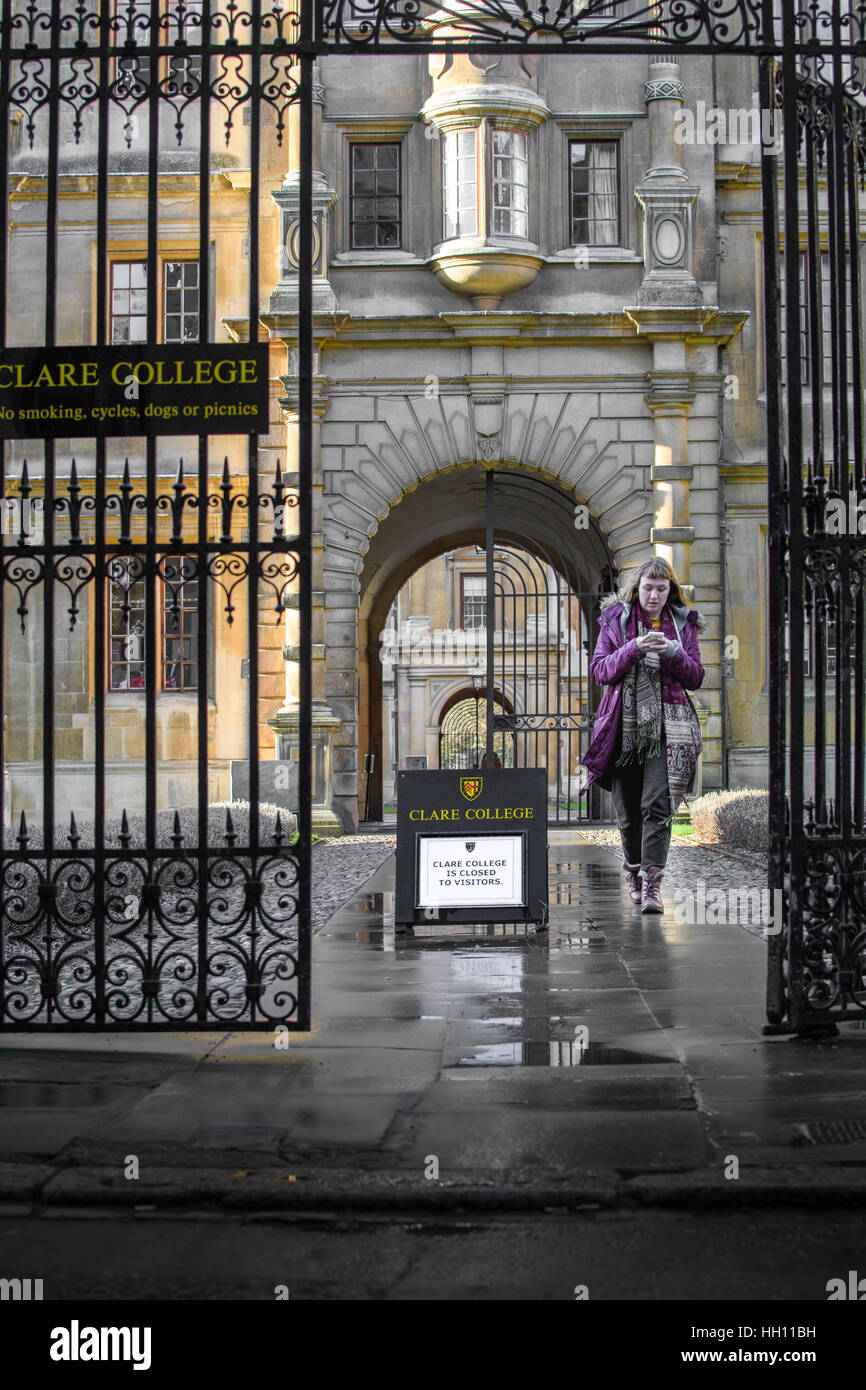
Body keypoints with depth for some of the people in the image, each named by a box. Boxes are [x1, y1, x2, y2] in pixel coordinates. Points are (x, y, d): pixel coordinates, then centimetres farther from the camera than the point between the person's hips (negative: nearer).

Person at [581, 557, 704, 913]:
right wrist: (633, 649, -16)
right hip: (625, 727, 1)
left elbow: (696, 678, 8)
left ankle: (652, 884, -16)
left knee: (658, 804, -14)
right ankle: (633, 868, 31)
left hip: (667, 727, 0)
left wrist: (673, 652, -11)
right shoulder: (616, 620, 7)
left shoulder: (683, 623, 10)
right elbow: (599, 671, -1)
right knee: (628, 810, 7)